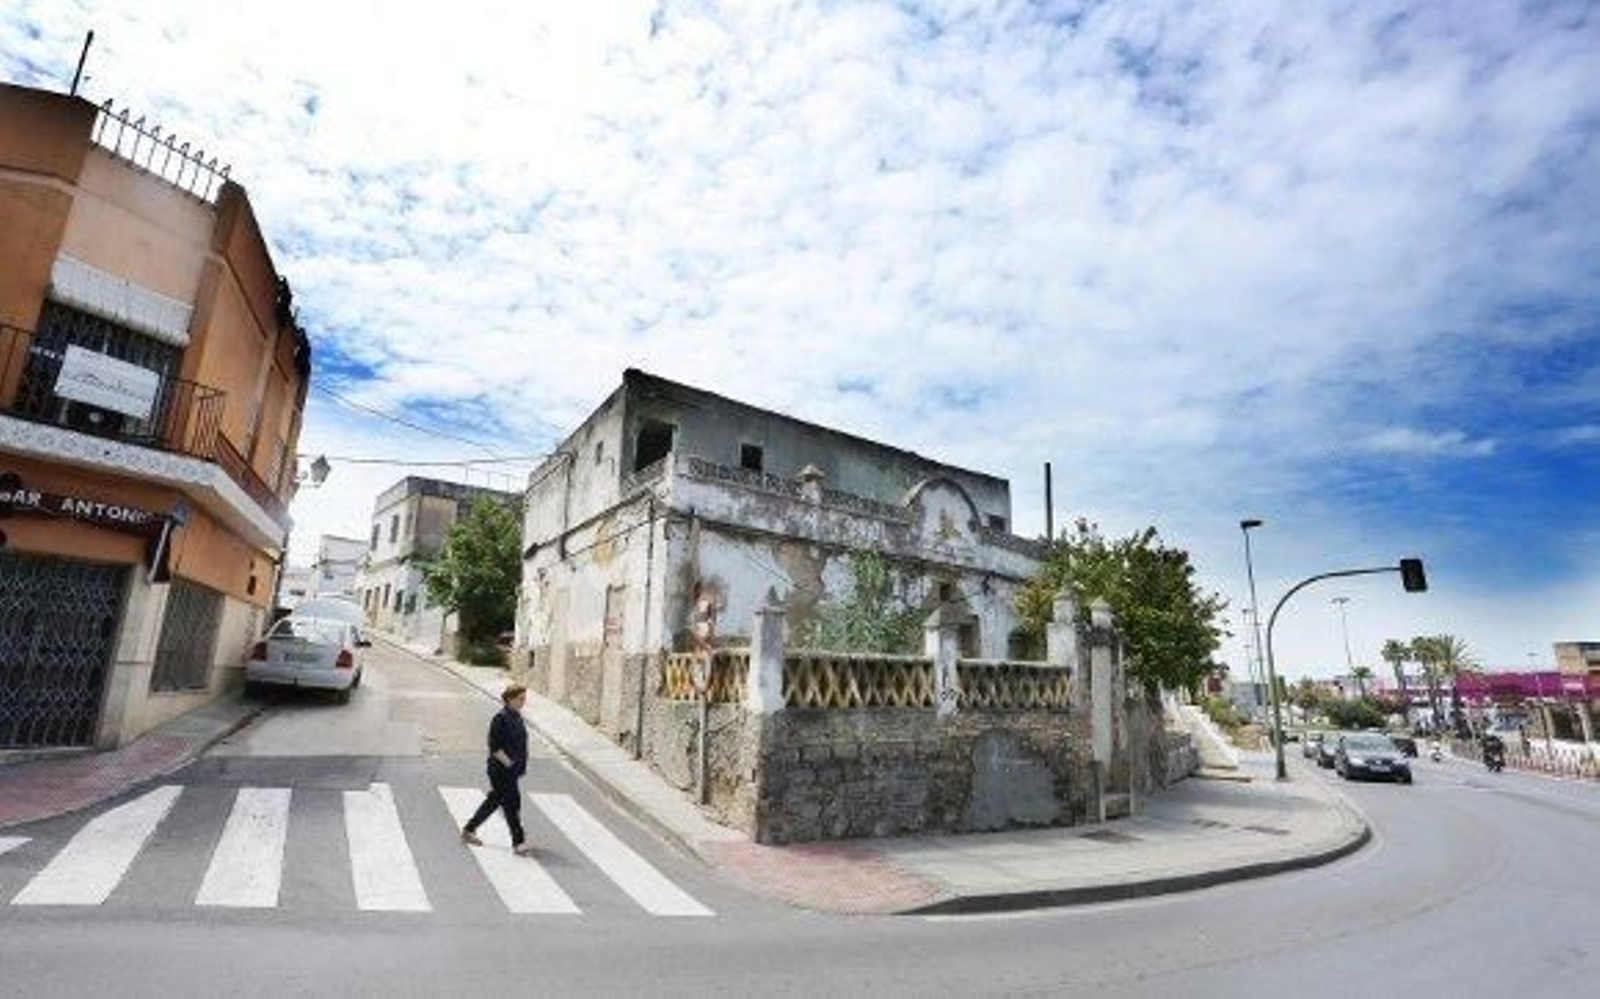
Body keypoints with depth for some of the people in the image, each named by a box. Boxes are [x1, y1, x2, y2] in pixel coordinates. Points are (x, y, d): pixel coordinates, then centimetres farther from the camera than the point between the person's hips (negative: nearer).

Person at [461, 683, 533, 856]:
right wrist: (508, 763, -18)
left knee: (493, 801, 19)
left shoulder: (517, 716, 9)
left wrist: (520, 765, 13)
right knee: (512, 804, -3)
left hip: (512, 770, 9)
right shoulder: (501, 718, -18)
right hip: (501, 770, -9)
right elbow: (494, 746, -18)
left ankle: (468, 830, 35)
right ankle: (518, 842, 6)